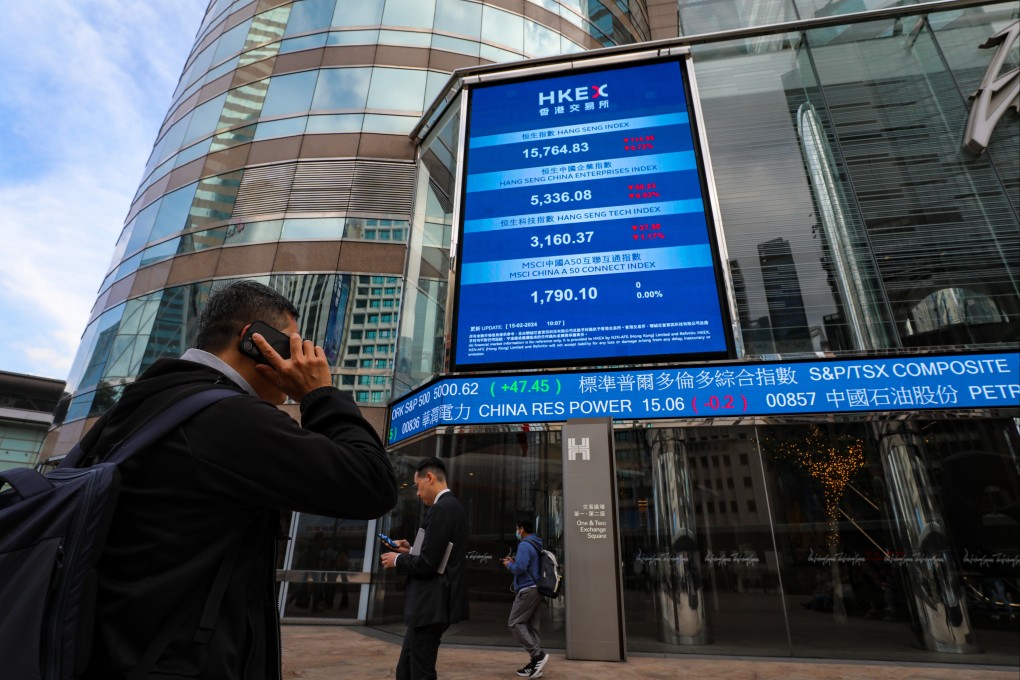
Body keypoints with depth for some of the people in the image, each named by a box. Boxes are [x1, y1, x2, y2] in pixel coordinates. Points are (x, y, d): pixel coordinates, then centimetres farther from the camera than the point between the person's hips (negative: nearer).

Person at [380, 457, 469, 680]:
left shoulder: (441, 508, -20)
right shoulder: (452, 506, 11)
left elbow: (427, 564, -22)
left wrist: (397, 560, -6)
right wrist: (411, 550, 12)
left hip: (431, 606, -10)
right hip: (433, 603, 10)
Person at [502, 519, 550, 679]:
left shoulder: (524, 545, -13)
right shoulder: (536, 546, 16)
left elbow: (520, 568, -22)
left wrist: (509, 565, -3)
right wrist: (514, 562, 18)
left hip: (527, 590, -9)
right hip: (536, 589, 9)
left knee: (514, 624, -3)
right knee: (531, 626, 10)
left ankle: (538, 655, -9)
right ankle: (535, 664, 11)